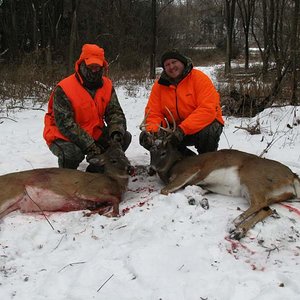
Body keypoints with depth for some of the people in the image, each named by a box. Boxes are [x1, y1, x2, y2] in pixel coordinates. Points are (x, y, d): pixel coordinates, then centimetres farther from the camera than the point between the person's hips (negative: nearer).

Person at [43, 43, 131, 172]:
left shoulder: (107, 85, -1)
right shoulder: (63, 89, -20)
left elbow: (115, 112, -3)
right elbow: (65, 124, -25)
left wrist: (117, 132, -26)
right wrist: (90, 147, -31)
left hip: (94, 134, 6)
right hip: (63, 136, -6)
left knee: (125, 137, -8)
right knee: (73, 152, -37)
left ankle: (94, 171, 8)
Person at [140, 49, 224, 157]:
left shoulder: (199, 77, -14)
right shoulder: (160, 84, -1)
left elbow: (208, 109, -26)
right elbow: (153, 113, 0)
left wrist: (182, 129, -36)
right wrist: (151, 131, -24)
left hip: (203, 123, -4)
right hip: (175, 127, 5)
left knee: (208, 132, -38)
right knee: (145, 138, -13)